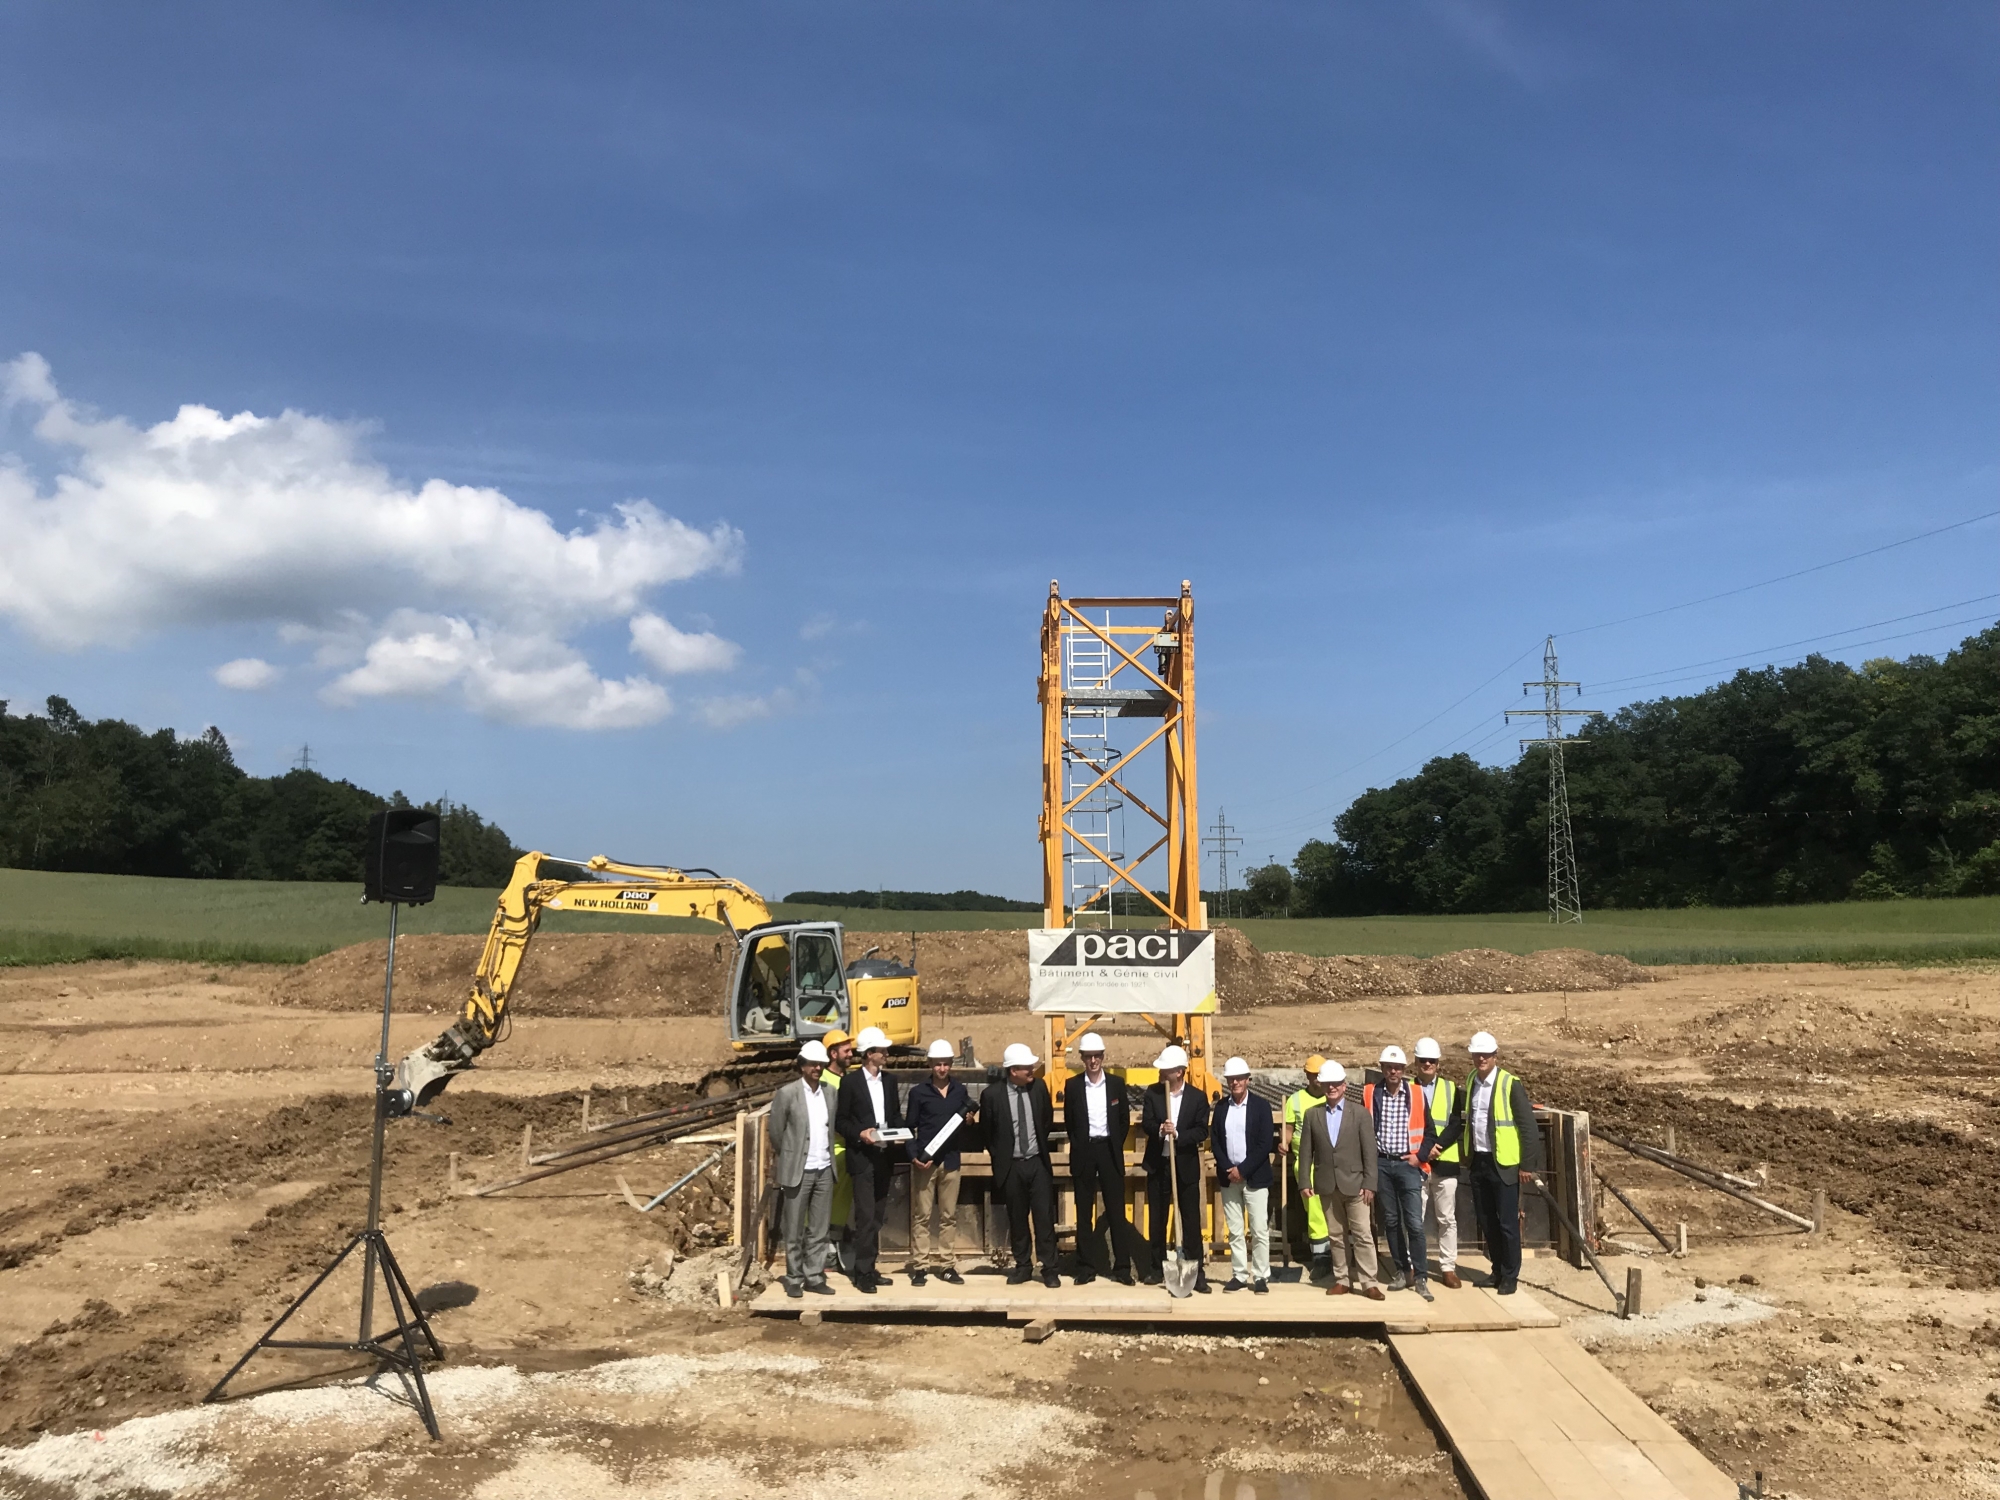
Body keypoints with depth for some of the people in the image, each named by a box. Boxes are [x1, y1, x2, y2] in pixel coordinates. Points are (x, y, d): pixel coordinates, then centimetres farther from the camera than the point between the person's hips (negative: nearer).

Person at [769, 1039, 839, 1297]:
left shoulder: (830, 1091, 5)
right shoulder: (787, 1093, -9)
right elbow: (776, 1133, -1)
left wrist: (828, 1157, 13)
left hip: (824, 1170, 4)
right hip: (798, 1171, -4)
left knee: (819, 1229, 9)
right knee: (794, 1230, 5)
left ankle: (814, 1277, 18)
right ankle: (794, 1280, 16)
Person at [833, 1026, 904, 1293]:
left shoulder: (889, 1081, 11)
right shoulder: (850, 1081, -6)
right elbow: (840, 1121, -6)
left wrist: (899, 1134, -3)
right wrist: (860, 1134, -21)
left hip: (885, 1157, 6)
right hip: (862, 1157, -6)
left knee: (877, 1216, 11)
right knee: (865, 1216, -6)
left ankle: (869, 1268, 19)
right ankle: (862, 1272, 1)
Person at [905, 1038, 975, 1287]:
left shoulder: (960, 1091, 9)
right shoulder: (918, 1092, 1)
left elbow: (967, 1123, 17)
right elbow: (909, 1127, 0)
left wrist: (969, 1121, -7)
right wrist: (913, 1156, -13)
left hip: (950, 1160, 3)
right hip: (924, 1161, -3)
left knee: (949, 1215, 7)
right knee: (921, 1215, 0)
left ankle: (948, 1265, 14)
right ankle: (919, 1266, 6)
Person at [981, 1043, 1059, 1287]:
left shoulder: (1039, 1087, -4)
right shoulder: (992, 1094, -11)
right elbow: (985, 1130, 3)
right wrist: (998, 1155, 6)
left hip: (1038, 1162, 1)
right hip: (1011, 1166, -1)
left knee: (1044, 1217, 0)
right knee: (1017, 1219, 9)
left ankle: (1049, 1268, 8)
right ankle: (1023, 1266, 22)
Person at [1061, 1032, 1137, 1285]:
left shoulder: (1116, 1083, 2)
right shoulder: (1072, 1085, 1)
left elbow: (1124, 1119, 8)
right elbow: (1069, 1121, 8)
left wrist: (1116, 1146, 4)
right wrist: (1078, 1145, 6)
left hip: (1109, 1150, 0)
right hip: (1084, 1151, 0)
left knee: (1116, 1210, 1)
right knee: (1084, 1211, 4)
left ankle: (1122, 1267, 7)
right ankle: (1086, 1267, 10)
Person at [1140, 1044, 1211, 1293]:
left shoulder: (1197, 1097, -4)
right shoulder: (1152, 1092, 1)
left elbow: (1202, 1132, -9)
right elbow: (1145, 1124, -7)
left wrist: (1177, 1134, -23)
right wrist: (1160, 1130, -28)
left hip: (1186, 1165, -2)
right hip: (1157, 1164, 2)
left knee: (1191, 1219, -1)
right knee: (1156, 1219, 10)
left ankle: (1196, 1271, 4)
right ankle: (1158, 1267, 21)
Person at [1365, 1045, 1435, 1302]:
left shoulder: (1416, 1094, 0)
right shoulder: (1370, 1093, 1)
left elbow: (1428, 1130, 6)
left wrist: (1420, 1156, -3)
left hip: (1408, 1164, -2)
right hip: (1380, 1164, 2)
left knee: (1414, 1222, -7)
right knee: (1390, 1220, 8)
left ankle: (1420, 1276, 0)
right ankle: (1402, 1270, 19)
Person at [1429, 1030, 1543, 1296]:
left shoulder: (1511, 1085, -11)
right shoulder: (1470, 1082, 7)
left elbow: (1528, 1127, -11)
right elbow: (1460, 1119, 12)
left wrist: (1529, 1165, -14)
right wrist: (1439, 1143, 2)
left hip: (1503, 1164, -6)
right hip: (1477, 1162, 6)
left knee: (1507, 1222, 2)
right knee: (1486, 1221, 13)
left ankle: (1510, 1276, 15)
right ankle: (1497, 1271, 26)